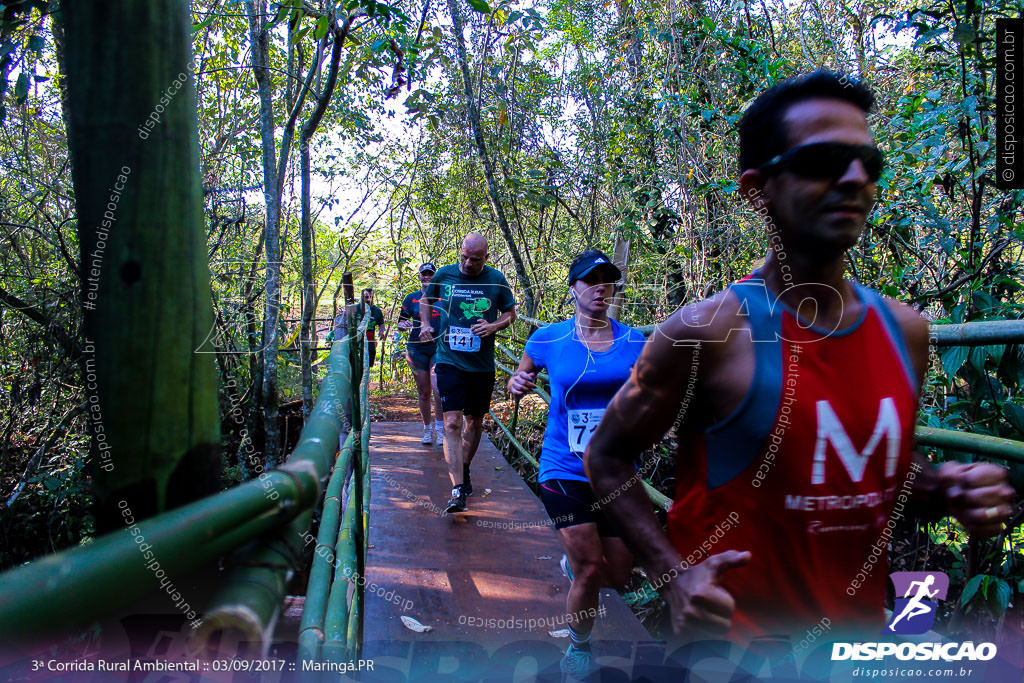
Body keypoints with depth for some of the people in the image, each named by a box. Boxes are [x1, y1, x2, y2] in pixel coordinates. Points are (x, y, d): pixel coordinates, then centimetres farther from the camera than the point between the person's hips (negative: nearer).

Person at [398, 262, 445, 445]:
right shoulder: (411, 298, 9)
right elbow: (400, 323, 11)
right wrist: (403, 326, -12)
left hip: (439, 348, -1)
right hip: (417, 348, 1)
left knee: (438, 389, -17)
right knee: (423, 392, 5)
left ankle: (440, 429, -4)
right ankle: (427, 430, 19)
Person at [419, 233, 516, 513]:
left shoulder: (496, 280, 0)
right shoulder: (445, 275, 0)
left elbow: (510, 312, 10)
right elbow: (426, 300, 18)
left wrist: (493, 326, -10)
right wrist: (425, 324, 1)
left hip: (482, 365, 2)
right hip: (449, 361, -2)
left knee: (475, 422, 15)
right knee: (452, 423, -13)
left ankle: (464, 470, 38)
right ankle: (457, 490, -14)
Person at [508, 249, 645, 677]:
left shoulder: (635, 342, 1)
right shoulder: (548, 339, -3)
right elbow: (520, 381, 13)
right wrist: (517, 384, -10)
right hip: (565, 470, -3)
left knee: (617, 575, 10)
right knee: (590, 571, -8)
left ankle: (571, 564, 46)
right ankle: (579, 650, 22)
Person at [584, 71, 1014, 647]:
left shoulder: (904, 330, -1)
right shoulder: (706, 332, -19)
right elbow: (607, 459, -10)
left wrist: (948, 492, -6)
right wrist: (674, 575, -20)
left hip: (862, 622, 6)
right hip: (734, 633, -6)